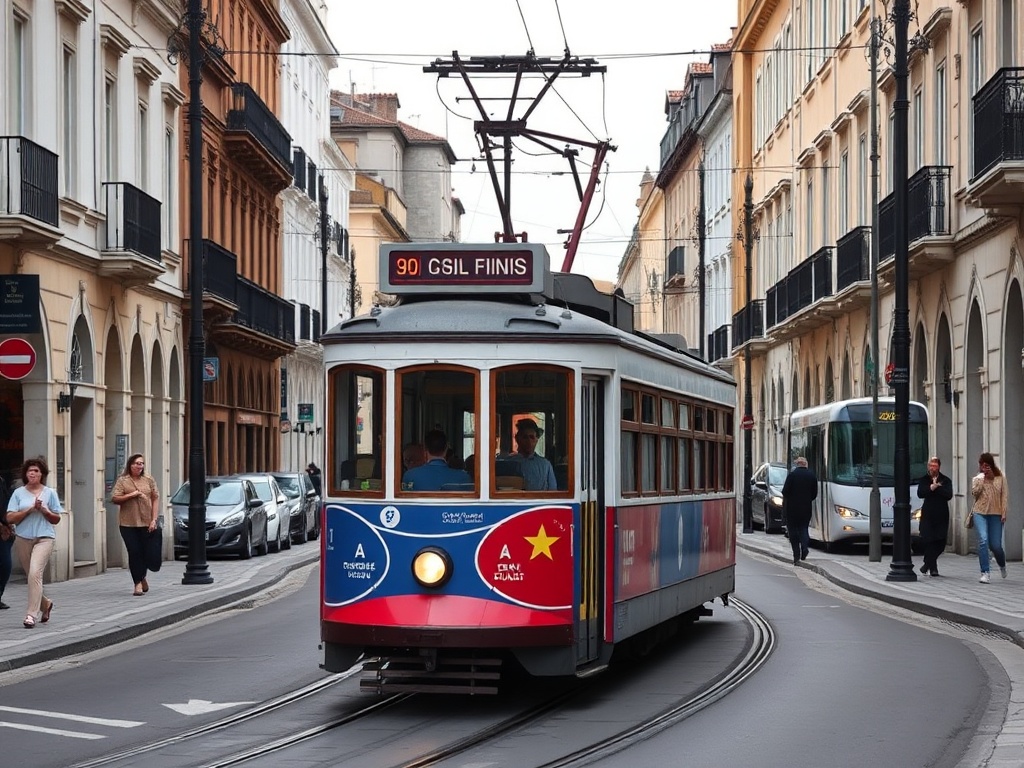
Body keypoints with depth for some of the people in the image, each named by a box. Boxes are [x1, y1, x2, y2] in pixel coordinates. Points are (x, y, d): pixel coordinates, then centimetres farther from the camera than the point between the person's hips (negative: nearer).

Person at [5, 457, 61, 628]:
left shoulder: (49, 493, 5)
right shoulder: (18, 493, 5)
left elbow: (56, 519, 7)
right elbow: (10, 518, -3)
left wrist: (43, 510, -10)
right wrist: (30, 509, -12)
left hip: (44, 538, -3)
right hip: (23, 538, 3)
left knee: (35, 573, -19)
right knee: (31, 575, 11)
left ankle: (32, 614, -18)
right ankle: (45, 604, 37)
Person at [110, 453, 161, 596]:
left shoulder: (149, 480, 9)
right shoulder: (123, 480, 3)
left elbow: (155, 499, 6)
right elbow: (114, 499, -1)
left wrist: (154, 519, -3)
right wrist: (131, 495, -14)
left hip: (146, 523, 2)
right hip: (128, 523, -2)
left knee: (144, 552, 6)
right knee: (134, 552, -6)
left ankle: (142, 578, 31)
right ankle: (138, 583, -2)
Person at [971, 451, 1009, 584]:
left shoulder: (1000, 478, 5)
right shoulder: (977, 479, 10)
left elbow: (1005, 495, 3)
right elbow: (974, 493, -4)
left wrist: (1004, 513, -4)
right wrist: (981, 479, -8)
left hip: (996, 514, 0)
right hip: (980, 513, 0)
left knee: (996, 545, 2)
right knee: (983, 541, -17)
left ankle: (1002, 565, 36)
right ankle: (984, 573, -15)